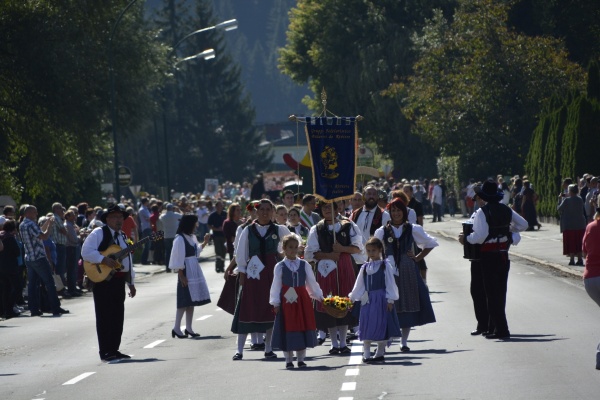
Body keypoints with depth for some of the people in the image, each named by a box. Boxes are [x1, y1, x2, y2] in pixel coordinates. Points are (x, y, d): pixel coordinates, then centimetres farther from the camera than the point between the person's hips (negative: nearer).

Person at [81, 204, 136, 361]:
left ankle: (114, 349, 15)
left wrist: (131, 283, 22)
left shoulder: (123, 237, 20)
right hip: (103, 279, -8)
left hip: (119, 279, 8)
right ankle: (105, 352, -5)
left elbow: (128, 261, 24)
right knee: (105, 316, -6)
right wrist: (104, 260, -24)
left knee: (118, 316, 8)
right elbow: (86, 252, -14)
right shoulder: (99, 233, -4)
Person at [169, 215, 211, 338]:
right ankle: (176, 328, -1)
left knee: (192, 300, 10)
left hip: (195, 271, 9)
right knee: (185, 301, -7)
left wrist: (205, 243, 10)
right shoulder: (180, 239, -15)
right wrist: (181, 275, -18)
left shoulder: (192, 237, 11)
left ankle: (188, 328, 15)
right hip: (186, 271, -9)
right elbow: (178, 259, -16)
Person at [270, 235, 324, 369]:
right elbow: (276, 286, 0)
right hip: (286, 301, -2)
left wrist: (319, 296, 8)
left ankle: (301, 359, 13)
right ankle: (288, 360, 9)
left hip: (302, 300, 2)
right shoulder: (280, 267, 0)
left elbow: (312, 283, 11)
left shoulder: (305, 265, 6)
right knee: (288, 328, 0)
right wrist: (275, 303, -5)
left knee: (303, 327, 3)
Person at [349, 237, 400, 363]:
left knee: (381, 326, -1)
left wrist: (390, 300, -9)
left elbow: (390, 284, -4)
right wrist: (351, 298, 12)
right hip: (368, 299, 4)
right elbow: (359, 285, 15)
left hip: (381, 299, -4)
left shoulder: (385, 266, -2)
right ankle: (366, 354, 3)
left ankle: (380, 353, 9)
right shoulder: (365, 267, 11)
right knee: (366, 327, 0)